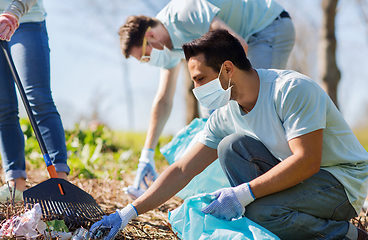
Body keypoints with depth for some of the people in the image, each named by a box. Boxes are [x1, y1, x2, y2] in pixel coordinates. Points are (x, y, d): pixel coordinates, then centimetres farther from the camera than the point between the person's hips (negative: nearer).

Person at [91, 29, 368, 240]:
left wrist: (243, 194, -30)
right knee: (233, 146, -13)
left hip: (343, 181, -7)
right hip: (296, 177, 7)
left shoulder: (292, 89, -22)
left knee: (258, 213, -30)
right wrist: (128, 213, -7)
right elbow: (181, 170, 0)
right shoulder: (225, 117, -1)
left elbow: (306, 161, -29)